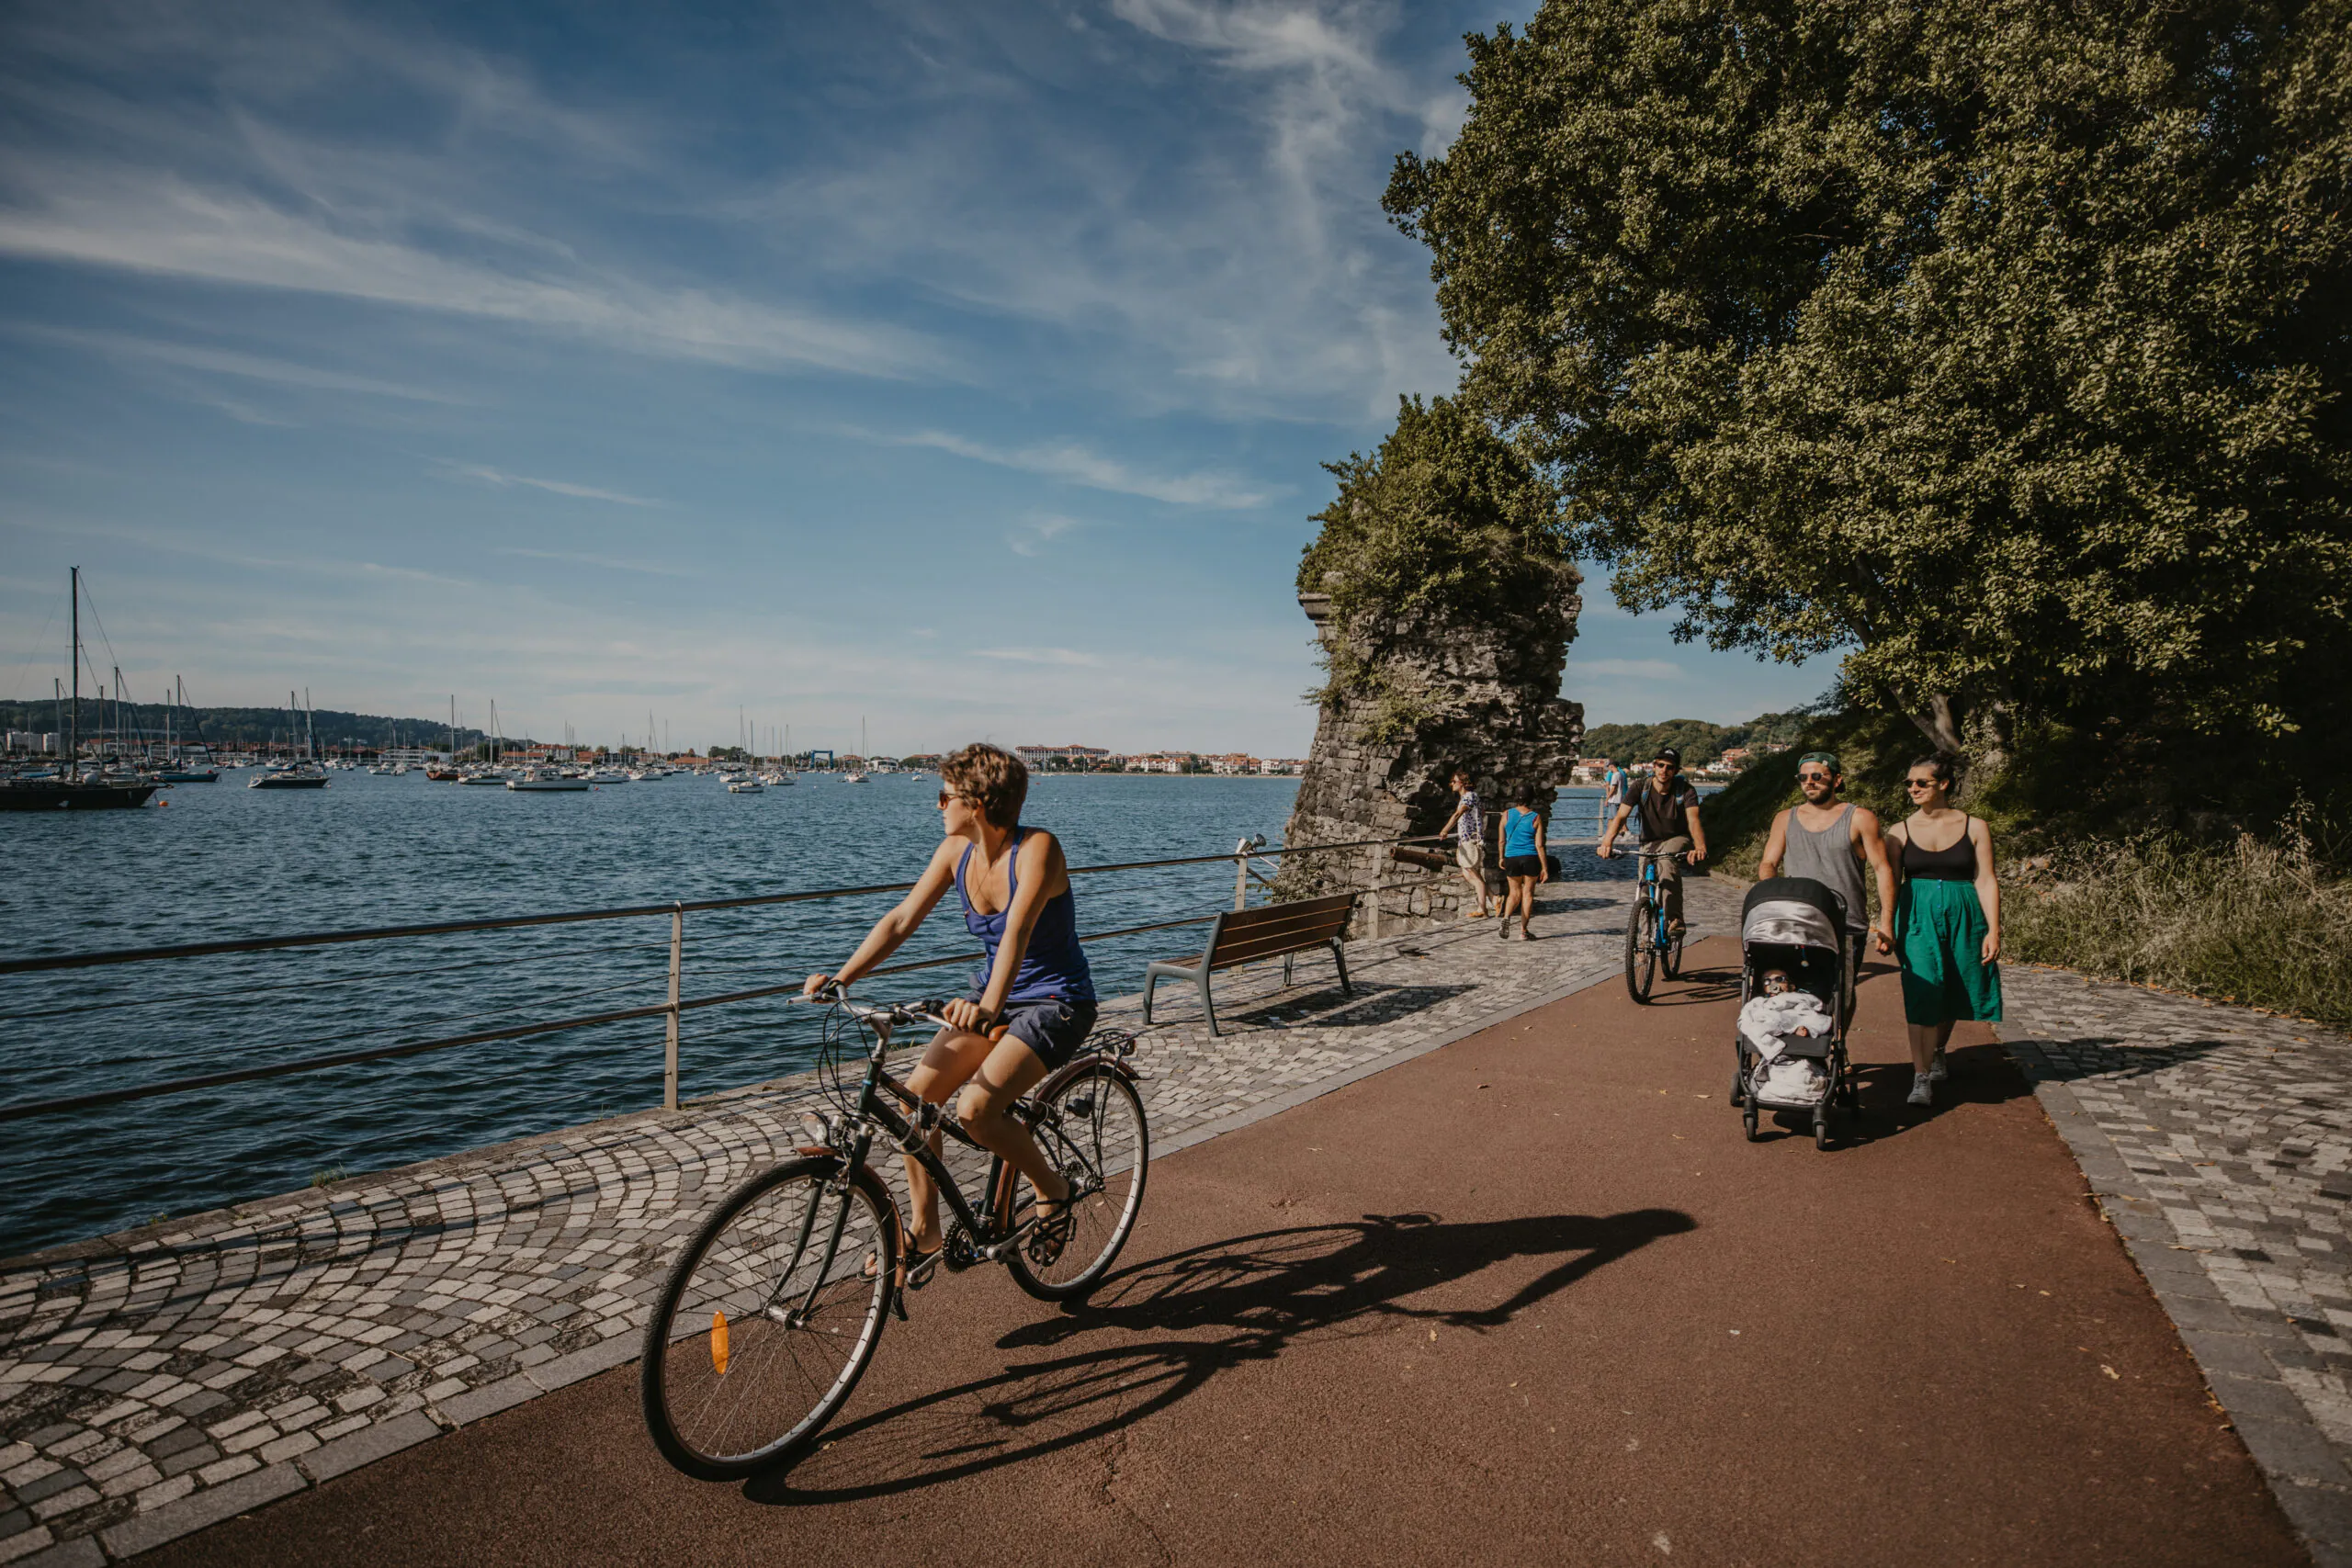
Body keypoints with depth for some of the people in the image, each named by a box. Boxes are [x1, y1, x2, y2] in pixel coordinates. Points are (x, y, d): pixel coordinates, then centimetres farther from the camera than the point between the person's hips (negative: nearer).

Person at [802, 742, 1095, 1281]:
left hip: (1056, 1002, -7)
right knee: (917, 1093, -8)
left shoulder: (1038, 849, -23)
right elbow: (901, 920, -4)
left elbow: (1017, 931, -37)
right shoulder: (957, 851, -2)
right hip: (992, 996, 7)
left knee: (975, 1108, -24)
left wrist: (988, 1006, -51)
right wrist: (840, 977, -14)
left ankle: (1052, 1188, 3)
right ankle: (925, 1234, 9)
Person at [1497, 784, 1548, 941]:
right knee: (1528, 893, 9)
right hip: (1531, 858, -2)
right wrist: (1545, 867, -2)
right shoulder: (1536, 817, -7)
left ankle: (1506, 918, -12)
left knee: (1514, 893, 15)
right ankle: (1523, 931, 8)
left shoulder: (1507, 815, -2)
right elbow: (1539, 845, -7)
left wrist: (1501, 858, 21)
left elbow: (1502, 840, 5)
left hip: (1512, 858, 2)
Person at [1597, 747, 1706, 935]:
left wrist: (1700, 847, -51)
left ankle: (1675, 920, -37)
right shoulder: (1640, 788, -13)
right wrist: (1606, 843, -42)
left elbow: (1693, 820, -31)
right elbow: (1620, 816, -24)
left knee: (1667, 861, -37)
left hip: (1677, 839, -2)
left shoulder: (1685, 790, -16)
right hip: (1649, 842, 2)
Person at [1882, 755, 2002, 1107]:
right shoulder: (1900, 831, 4)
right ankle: (1921, 1078, -6)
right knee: (1922, 995, -10)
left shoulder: (1974, 827, 3)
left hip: (1963, 917, 1)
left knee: (1952, 997, 11)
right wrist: (1888, 929, -3)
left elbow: (1986, 881, 0)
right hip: (1917, 917, -1)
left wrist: (1993, 930, -5)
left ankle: (1938, 1052, 40)